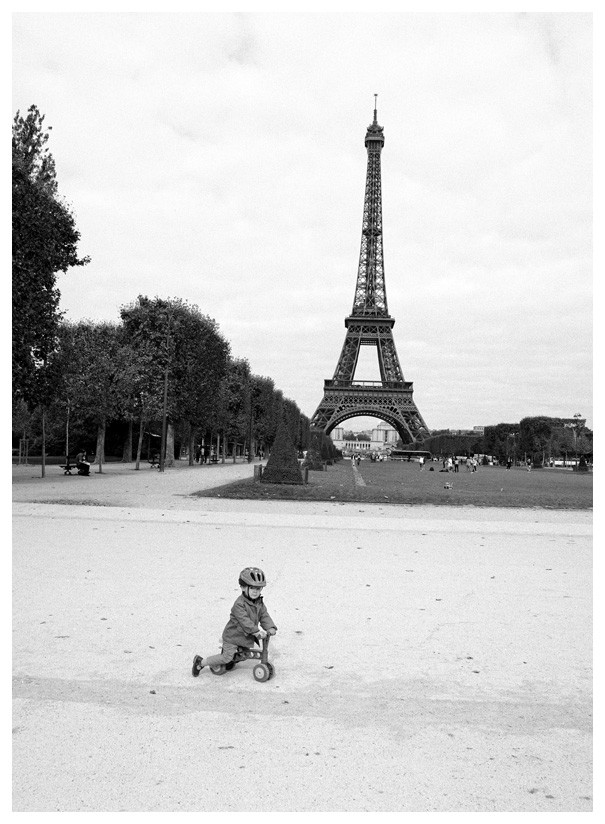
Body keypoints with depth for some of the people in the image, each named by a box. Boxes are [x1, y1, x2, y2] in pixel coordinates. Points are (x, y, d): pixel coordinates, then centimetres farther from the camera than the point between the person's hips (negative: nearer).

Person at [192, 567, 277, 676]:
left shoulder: (259, 603, -1)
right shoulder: (239, 604, -27)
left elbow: (264, 616, -2)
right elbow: (244, 620, -34)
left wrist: (270, 628, -19)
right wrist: (256, 631, -39)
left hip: (246, 637, 8)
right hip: (232, 635, -8)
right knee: (227, 657, -12)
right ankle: (200, 662, 3)